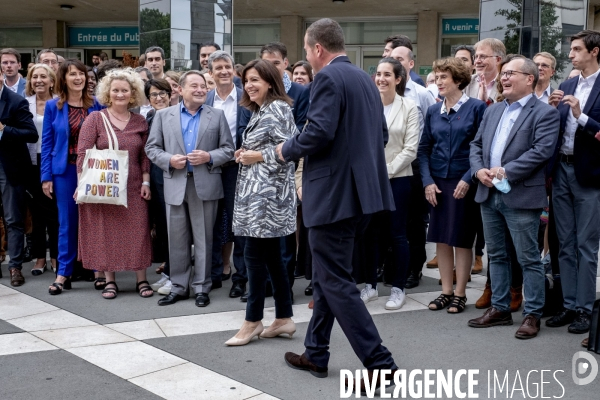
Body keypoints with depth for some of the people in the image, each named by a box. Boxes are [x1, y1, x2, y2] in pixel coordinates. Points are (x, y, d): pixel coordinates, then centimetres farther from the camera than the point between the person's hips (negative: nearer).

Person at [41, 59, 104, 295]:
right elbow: (47, 142, 2)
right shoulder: (53, 106, 3)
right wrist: (46, 176, -3)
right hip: (65, 170, 0)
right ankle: (63, 273, 12)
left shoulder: (97, 105, 2)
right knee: (67, 221, 5)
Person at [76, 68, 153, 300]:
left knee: (137, 232, 4)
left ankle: (141, 280, 15)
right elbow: (82, 154, -6)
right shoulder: (95, 119, -2)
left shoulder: (140, 122, 6)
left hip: (133, 189, 2)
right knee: (105, 232, 5)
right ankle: (109, 280, 16)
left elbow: (144, 156, 9)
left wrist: (146, 182, 1)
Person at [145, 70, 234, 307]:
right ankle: (178, 287, 18)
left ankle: (201, 287, 15)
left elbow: (228, 149, 5)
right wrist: (168, 160, -11)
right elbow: (152, 147, 7)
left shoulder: (217, 115, 7)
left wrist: (210, 157, -13)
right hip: (175, 185, 1)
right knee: (177, 239, 6)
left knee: (203, 239, 4)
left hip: (205, 185, -1)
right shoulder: (164, 115, 8)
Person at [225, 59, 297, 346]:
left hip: (267, 191, -10)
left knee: (254, 254, -5)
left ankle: (253, 320, 5)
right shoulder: (259, 111, 18)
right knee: (270, 255, 10)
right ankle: (284, 318, 17)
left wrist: (257, 156, -14)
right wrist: (246, 154, 8)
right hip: (257, 190, 10)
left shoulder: (277, 109, -12)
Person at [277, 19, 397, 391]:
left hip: (335, 192, -10)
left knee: (336, 281, -2)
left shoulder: (328, 77, -12)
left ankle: (380, 363, -1)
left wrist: (287, 149, -6)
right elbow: (381, 134, 18)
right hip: (360, 189, 10)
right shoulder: (365, 78, 16)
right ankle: (315, 354, 27)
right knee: (327, 275, 17)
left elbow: (319, 132, -23)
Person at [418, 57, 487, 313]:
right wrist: (427, 181, -4)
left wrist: (468, 179, -16)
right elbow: (424, 149, 7)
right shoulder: (433, 111, 8)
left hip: (463, 183, -4)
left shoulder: (476, 108, -5)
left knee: (461, 239, 4)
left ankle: (460, 294, 15)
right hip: (437, 183, 4)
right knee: (441, 239, 7)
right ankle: (446, 291, 19)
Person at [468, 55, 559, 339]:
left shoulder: (544, 113, -5)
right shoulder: (493, 110, 16)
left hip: (521, 196, -7)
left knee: (529, 259, 1)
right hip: (489, 194, 7)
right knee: (496, 255, 15)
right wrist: (478, 170, -5)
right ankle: (500, 309, 26)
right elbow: (476, 144, 14)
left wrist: (506, 171, -19)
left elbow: (541, 151, -17)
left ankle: (532, 315, 12)